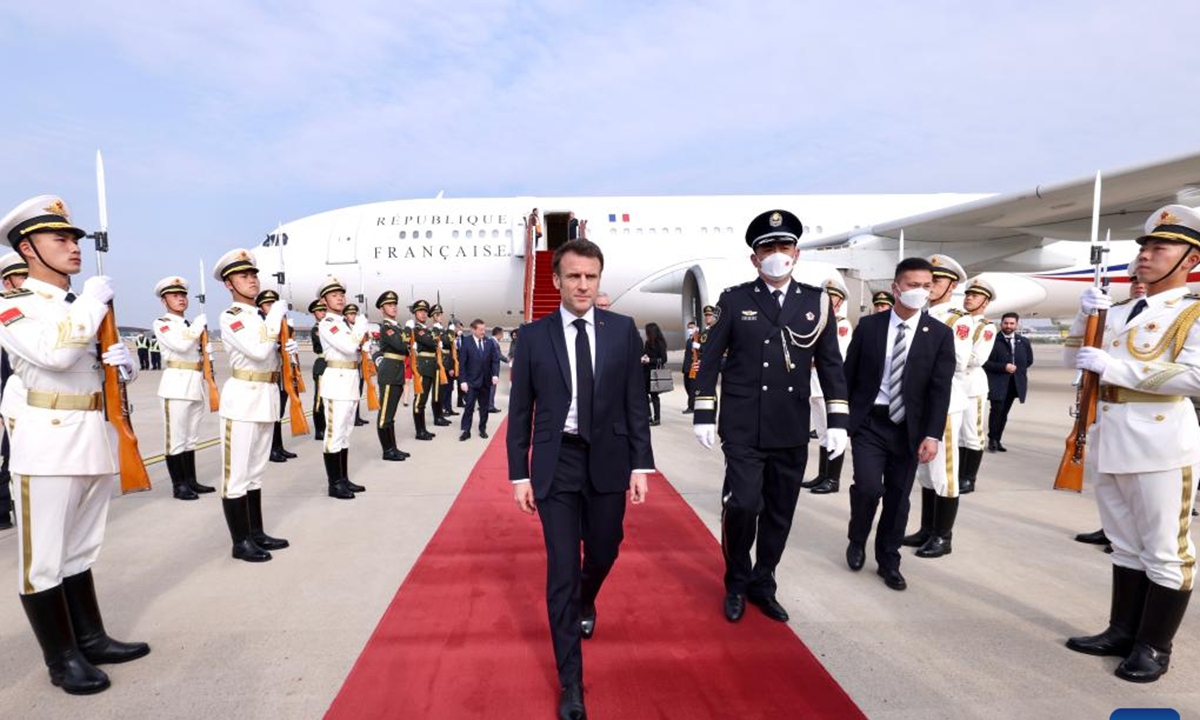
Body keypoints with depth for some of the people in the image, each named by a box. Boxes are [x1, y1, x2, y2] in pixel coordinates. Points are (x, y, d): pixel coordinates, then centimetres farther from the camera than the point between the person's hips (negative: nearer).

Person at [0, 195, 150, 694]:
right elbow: (55, 353, -25)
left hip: (94, 439, 7)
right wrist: (93, 301, -15)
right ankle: (62, 659, 14)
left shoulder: (83, 309, 16)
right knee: (43, 558, 4)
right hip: (49, 443, -7)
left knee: (80, 551, 16)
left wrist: (122, 361, 0)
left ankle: (91, 639, 27)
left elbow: (107, 363, 23)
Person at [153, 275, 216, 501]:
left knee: (191, 437, 12)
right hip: (176, 384, -7)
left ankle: (191, 480, 19)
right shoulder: (161, 324, -2)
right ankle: (178, 485, 4)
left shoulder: (190, 325, 19)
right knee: (176, 437, -3)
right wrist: (199, 325, -9)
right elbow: (181, 345, -19)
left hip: (195, 385, 7)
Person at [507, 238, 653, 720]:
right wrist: (519, 474, -2)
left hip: (608, 461, 2)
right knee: (562, 569, 3)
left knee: (603, 553, 18)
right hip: (556, 463, -1)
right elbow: (520, 411, 1)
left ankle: (586, 603, 55)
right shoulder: (534, 335, -3)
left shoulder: (623, 330, -1)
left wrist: (640, 464, -2)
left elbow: (636, 402, 1)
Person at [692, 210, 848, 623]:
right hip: (744, 429, -3)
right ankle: (736, 584, 16)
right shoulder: (734, 300, 0)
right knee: (742, 505, -10)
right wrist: (704, 416, -3)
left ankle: (762, 585, 31)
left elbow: (831, 365, 7)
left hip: (791, 431, 3)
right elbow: (710, 359, 1)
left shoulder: (817, 302, 6)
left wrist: (837, 422, 2)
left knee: (780, 514, 10)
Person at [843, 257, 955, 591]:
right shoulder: (869, 325, -1)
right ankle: (857, 542, 17)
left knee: (898, 497, 8)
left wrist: (932, 435, -12)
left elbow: (941, 389, -4)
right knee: (868, 487, -12)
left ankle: (889, 561, 26)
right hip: (869, 422, -1)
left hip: (909, 428, 1)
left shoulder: (940, 333, -1)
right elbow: (849, 374, 4)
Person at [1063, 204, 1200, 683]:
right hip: (1108, 442, 7)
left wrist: (1115, 367, -20)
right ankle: (1123, 632, 29)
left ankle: (1154, 647, 18)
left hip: (1159, 445, -7)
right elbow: (1072, 358, 17)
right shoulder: (1118, 313, 13)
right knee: (1126, 546, 17)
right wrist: (1085, 316, 2)